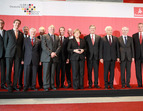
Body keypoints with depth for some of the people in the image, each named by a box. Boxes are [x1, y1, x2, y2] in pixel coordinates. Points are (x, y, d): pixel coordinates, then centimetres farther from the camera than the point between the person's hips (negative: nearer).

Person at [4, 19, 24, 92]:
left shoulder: (21, 34, 14)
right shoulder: (8, 32, 8)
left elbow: (22, 45, 13)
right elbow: (5, 43, 7)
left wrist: (21, 53, 5)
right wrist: (7, 51, 2)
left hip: (18, 54, 2)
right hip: (9, 54, -2)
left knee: (16, 70, 3)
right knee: (8, 70, -1)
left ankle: (15, 85, 13)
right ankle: (9, 86, 9)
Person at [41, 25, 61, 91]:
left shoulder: (57, 38, 18)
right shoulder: (44, 36, 5)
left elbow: (59, 46, 8)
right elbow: (44, 46, -6)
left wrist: (55, 53, -9)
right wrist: (50, 53, -15)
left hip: (54, 58, 4)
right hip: (46, 57, -3)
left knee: (53, 72, 6)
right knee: (46, 72, -2)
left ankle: (52, 85, 13)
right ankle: (46, 86, 4)